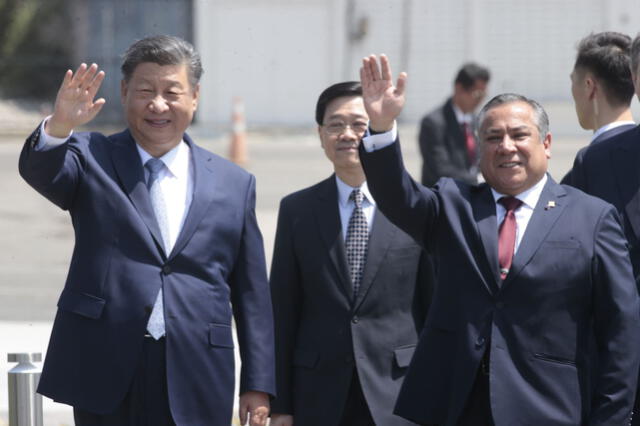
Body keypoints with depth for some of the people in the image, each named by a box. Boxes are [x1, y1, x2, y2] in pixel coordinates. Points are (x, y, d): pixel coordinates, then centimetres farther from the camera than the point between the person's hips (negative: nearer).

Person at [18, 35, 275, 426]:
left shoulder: (234, 184, 11)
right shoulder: (93, 159, 7)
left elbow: (252, 295, 10)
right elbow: (41, 172, -16)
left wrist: (259, 385, 6)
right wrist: (59, 127, -38)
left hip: (196, 386, 2)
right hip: (105, 376, -1)